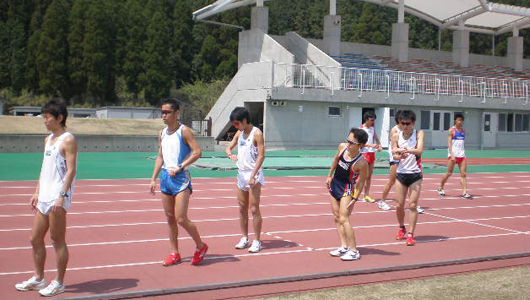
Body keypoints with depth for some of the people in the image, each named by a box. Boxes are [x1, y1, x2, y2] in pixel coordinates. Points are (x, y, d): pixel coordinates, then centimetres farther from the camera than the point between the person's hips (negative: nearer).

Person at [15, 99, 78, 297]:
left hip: (58, 198, -8)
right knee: (35, 239, 12)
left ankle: (59, 283, 12)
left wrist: (61, 196, -22)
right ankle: (38, 279, 26)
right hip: (44, 197, 9)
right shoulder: (48, 139, 16)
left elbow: (71, 170, -16)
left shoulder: (68, 140, -10)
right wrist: (37, 192, 17)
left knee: (58, 241, 0)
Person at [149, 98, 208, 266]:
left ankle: (201, 246, 11)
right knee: (170, 218, 9)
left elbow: (197, 152, -15)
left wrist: (179, 167, -19)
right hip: (165, 176, 7)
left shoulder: (184, 131, -8)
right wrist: (154, 179, 13)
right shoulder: (162, 134, 12)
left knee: (181, 219, -10)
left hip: (181, 177, -7)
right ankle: (175, 254, 19)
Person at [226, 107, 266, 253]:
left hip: (253, 175, -7)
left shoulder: (256, 133, -10)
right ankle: (244, 238, 20)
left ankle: (257, 241, 2)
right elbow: (229, 147, 14)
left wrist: (253, 176, -19)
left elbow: (261, 156, -14)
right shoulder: (239, 133, 12)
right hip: (241, 174, 7)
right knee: (242, 208, 10)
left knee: (254, 209, -5)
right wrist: (230, 154, -12)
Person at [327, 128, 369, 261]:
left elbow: (361, 182, -15)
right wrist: (330, 176, 18)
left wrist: (355, 198, -15)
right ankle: (344, 247, 16)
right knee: (336, 217, 9)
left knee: (343, 219, -12)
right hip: (335, 184, 7)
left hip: (347, 188, -7)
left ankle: (354, 251, -5)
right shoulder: (342, 146, -9)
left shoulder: (362, 163, -26)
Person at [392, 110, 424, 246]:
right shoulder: (396, 137, -1)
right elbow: (394, 156, -5)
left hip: (415, 174, -2)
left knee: (412, 205, -7)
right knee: (399, 205, 6)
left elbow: (420, 150, -23)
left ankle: (410, 234, -2)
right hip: (401, 174, 2)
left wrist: (406, 150, -39)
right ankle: (401, 228, 30)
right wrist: (400, 156, -28)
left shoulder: (419, 133, -7)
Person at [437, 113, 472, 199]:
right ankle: (440, 188, 20)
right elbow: (449, 143, -11)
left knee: (463, 174, -4)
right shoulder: (452, 130, -5)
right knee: (449, 173, 1)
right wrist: (452, 155, -20)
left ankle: (464, 192, -8)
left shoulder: (463, 130, 14)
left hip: (462, 155, 5)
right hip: (453, 154, -5)